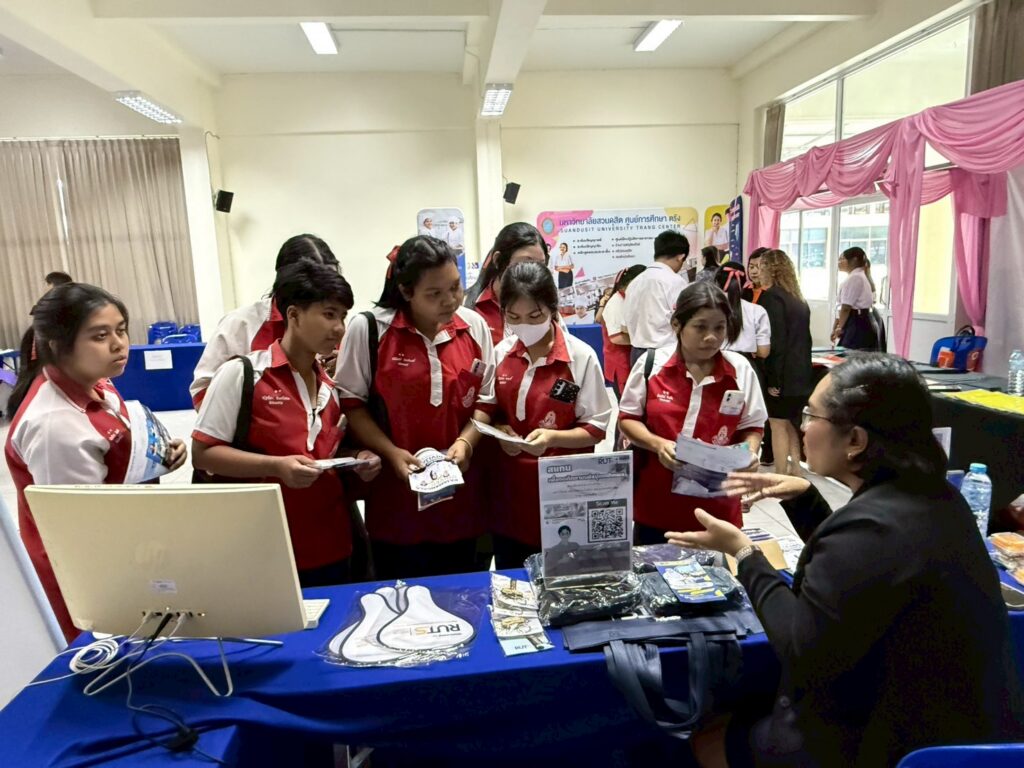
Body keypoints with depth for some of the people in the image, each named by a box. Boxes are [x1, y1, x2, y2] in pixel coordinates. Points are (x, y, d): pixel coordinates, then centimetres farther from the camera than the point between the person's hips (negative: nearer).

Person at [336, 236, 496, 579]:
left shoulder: (474, 326, 0)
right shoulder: (368, 328, -9)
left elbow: (486, 399, 5)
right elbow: (351, 402, -4)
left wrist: (465, 442, -11)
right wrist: (391, 453, -14)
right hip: (395, 497, -2)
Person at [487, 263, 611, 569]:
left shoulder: (581, 357, -11)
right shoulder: (500, 354, 1)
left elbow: (597, 427, -7)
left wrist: (552, 437, -23)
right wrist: (500, 432, -10)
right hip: (509, 489, 4)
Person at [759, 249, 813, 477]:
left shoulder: (771, 296, -12)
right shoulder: (798, 298, 14)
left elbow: (776, 341, -18)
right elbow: (803, 337, 16)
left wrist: (773, 378, -16)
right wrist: (802, 367, 18)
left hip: (783, 374, -8)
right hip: (801, 372, 8)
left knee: (778, 425, -1)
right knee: (790, 424, 17)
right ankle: (794, 471, 23)